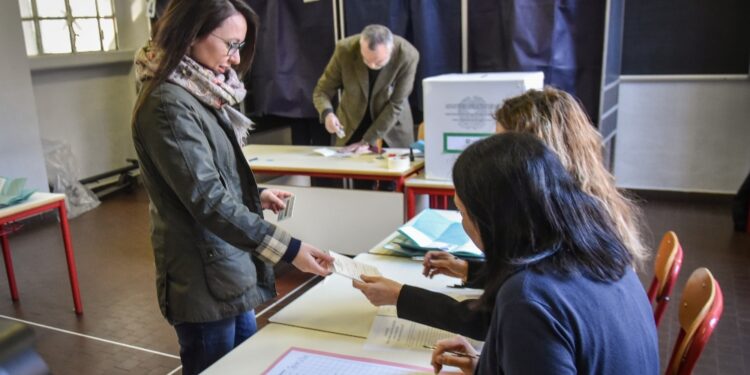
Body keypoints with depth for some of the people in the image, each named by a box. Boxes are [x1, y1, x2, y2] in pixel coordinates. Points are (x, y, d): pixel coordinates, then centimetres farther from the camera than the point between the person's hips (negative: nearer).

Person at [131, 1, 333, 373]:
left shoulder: (199, 92, 9)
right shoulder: (168, 104, -21)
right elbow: (207, 199, -27)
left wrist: (256, 196, 7)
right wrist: (288, 249, -28)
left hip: (230, 270, 9)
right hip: (205, 280, -9)